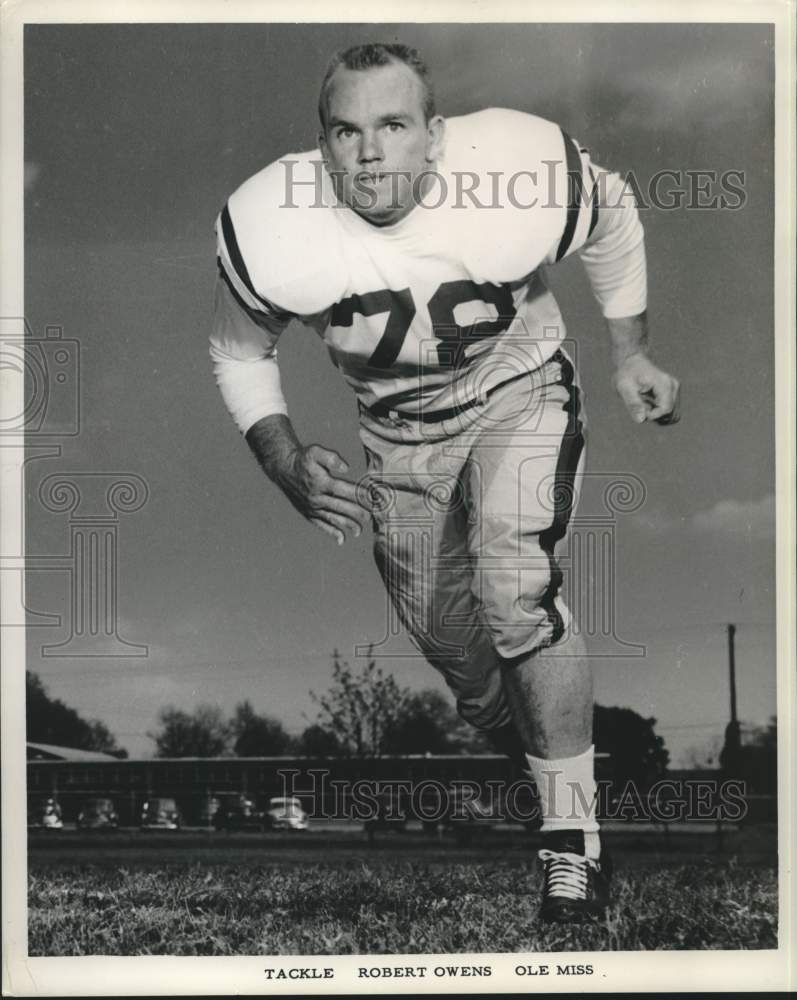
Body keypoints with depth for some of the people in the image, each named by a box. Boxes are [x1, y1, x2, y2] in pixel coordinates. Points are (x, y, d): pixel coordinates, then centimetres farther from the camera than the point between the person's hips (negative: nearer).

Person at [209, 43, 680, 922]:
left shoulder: (523, 176, -32)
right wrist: (289, 466, -21)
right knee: (441, 632, 14)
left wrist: (630, 353, 3)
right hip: (399, 428, 3)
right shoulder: (269, 232, -29)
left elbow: (612, 218, -7)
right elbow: (239, 354, -7)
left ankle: (573, 834, -10)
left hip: (519, 392, -2)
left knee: (515, 590, -25)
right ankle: (510, 734, 49)